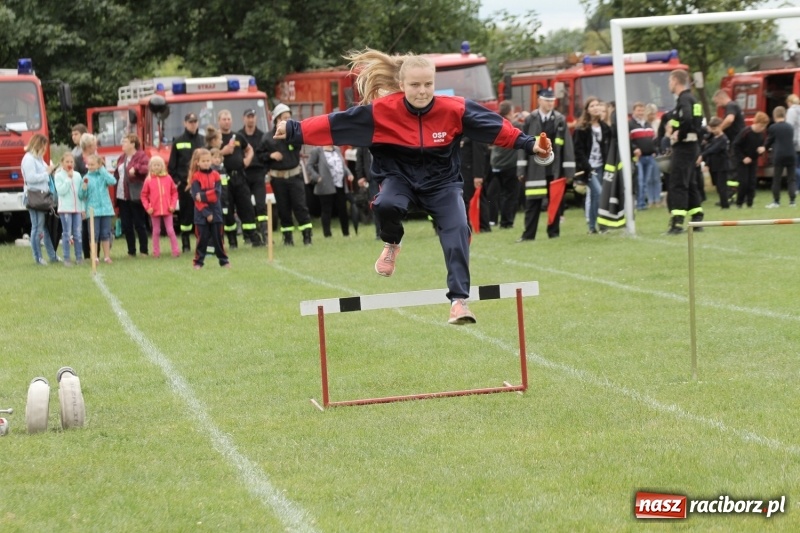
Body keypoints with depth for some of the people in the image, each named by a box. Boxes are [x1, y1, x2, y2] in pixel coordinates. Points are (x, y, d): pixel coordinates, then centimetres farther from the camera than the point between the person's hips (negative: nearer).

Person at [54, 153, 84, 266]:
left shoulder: (77, 175, 10)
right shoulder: (59, 176, -1)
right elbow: (61, 191, -14)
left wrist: (83, 208, 9)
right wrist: (68, 179, -13)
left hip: (77, 208, 4)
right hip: (65, 209, -4)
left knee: (78, 234, 4)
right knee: (67, 234, -3)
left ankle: (79, 257, 10)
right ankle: (66, 259, 1)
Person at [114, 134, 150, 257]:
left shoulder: (141, 156, -6)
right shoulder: (122, 158, 16)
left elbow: (148, 168, -21)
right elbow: (117, 174, 19)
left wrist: (136, 168, -32)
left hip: (135, 197, -7)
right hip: (122, 196, 7)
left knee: (139, 224, -1)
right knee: (126, 226, 8)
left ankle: (144, 250, 5)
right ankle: (131, 251, 15)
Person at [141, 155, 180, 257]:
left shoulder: (168, 178, 1)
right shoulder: (148, 180, -1)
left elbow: (174, 192, 6)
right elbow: (144, 195, 2)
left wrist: (173, 205, -3)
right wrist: (147, 207, -7)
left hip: (167, 210, 0)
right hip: (155, 211, 0)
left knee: (170, 231, 0)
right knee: (156, 231, 8)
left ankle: (176, 251, 3)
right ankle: (156, 252, 14)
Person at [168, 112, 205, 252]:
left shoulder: (203, 140, 9)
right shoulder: (178, 142, 4)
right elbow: (172, 165, 5)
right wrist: (176, 180, -4)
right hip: (184, 184, -2)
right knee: (186, 214, 1)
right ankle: (186, 244, 7)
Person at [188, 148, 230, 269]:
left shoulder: (215, 175, 4)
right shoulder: (195, 177, -4)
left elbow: (217, 193, -6)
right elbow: (196, 197, -10)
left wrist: (203, 196, -17)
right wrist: (206, 213, -16)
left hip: (215, 211, 2)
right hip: (201, 213, -2)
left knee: (218, 237, 7)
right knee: (202, 238, -1)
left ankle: (223, 260, 13)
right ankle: (198, 262, 6)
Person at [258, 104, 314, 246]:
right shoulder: (268, 138, 3)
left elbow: (299, 143, -14)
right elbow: (260, 154, 6)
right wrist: (270, 155, -10)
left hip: (294, 175, -1)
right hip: (277, 178, 1)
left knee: (300, 206, -5)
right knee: (283, 208, 6)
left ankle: (307, 235, -3)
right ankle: (288, 237, 14)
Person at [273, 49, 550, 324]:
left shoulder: (454, 109, -16)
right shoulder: (383, 110, -18)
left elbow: (494, 125, -6)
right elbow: (335, 123, -18)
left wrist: (528, 143, -5)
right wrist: (294, 131, -23)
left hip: (442, 182, 1)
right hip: (400, 177, -1)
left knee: (457, 231, -19)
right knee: (386, 204, -33)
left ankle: (459, 300, -13)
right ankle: (391, 245, 3)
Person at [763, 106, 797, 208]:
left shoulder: (772, 128, -5)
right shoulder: (790, 127, 9)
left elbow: (769, 141, 4)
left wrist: (765, 148, 29)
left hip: (778, 156, -4)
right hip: (791, 155, 4)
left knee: (776, 179, 2)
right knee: (791, 178, 8)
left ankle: (776, 201, 3)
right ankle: (792, 200, 2)